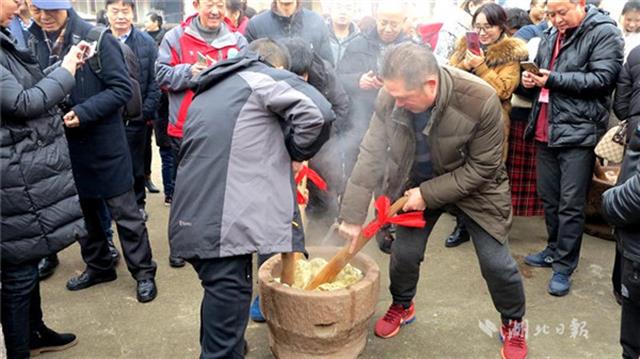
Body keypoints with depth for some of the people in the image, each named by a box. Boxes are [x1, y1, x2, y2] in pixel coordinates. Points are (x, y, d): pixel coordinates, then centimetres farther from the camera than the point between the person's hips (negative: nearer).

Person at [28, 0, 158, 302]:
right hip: (62, 143, 5)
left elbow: (121, 88, -14)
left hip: (103, 142, -5)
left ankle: (143, 272, 18)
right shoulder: (32, 41, 2)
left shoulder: (96, 38, -13)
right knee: (82, 208, 18)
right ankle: (98, 265, 37)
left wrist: (83, 112, -22)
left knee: (125, 211, 4)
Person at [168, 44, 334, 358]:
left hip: (193, 218, 8)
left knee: (221, 294, 23)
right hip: (223, 222, -8)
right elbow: (317, 112, -12)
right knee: (227, 294, -3)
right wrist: (295, 153, 6)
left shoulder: (207, 92, 28)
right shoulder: (263, 76, 3)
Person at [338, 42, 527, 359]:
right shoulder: (390, 98, -24)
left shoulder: (481, 101, -33)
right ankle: (402, 306, 37)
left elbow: (482, 167, -22)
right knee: (404, 252, 5)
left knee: (496, 261, 0)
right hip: (416, 184, 3)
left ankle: (513, 323, 30)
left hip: (472, 185, -2)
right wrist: (353, 215, -16)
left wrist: (429, 194, -24)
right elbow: (371, 155, -15)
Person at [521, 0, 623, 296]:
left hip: (578, 132, -7)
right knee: (548, 197, 14)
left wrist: (554, 79, -19)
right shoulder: (551, 35, 16)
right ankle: (554, 251, 30)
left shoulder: (604, 32, -5)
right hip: (546, 131, 7)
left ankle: (564, 266, 7)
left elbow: (602, 79, -15)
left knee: (570, 203, -3)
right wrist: (531, 79, 3)